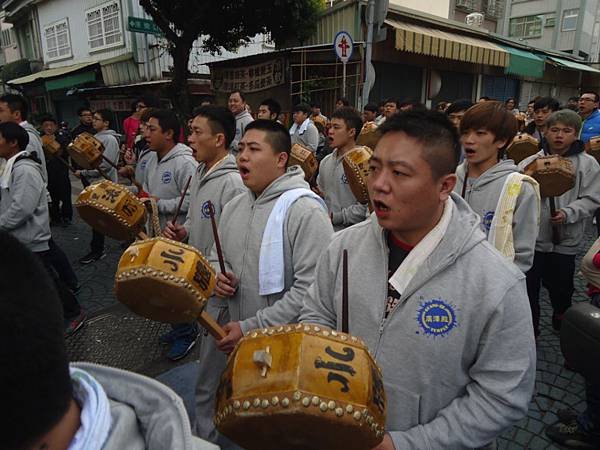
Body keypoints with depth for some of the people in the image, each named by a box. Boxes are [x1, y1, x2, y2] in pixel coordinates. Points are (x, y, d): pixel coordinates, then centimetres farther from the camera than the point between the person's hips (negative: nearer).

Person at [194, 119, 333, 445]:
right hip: (229, 332, 7)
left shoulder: (305, 211, -21)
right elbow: (216, 257, 17)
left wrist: (251, 327, -23)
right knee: (207, 398, 25)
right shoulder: (233, 207, 4)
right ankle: (205, 441, 54)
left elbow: (312, 290, -26)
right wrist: (216, 278, -7)